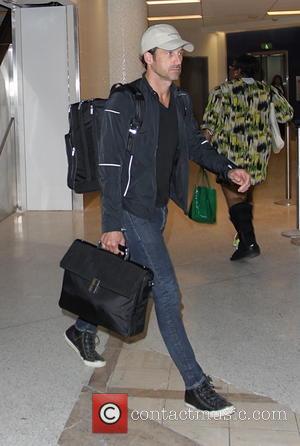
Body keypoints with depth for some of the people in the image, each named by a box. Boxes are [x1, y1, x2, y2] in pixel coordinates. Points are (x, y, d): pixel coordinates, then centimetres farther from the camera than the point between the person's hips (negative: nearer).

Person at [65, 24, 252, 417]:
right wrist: (111, 225, -19)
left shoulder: (181, 101, 6)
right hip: (133, 210, -8)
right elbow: (110, 167, -17)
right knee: (166, 291, -7)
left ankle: (82, 330, 44)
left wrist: (227, 169, 4)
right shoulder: (124, 103, -16)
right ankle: (195, 385, 1)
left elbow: (195, 145, 21)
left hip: (158, 208, 8)